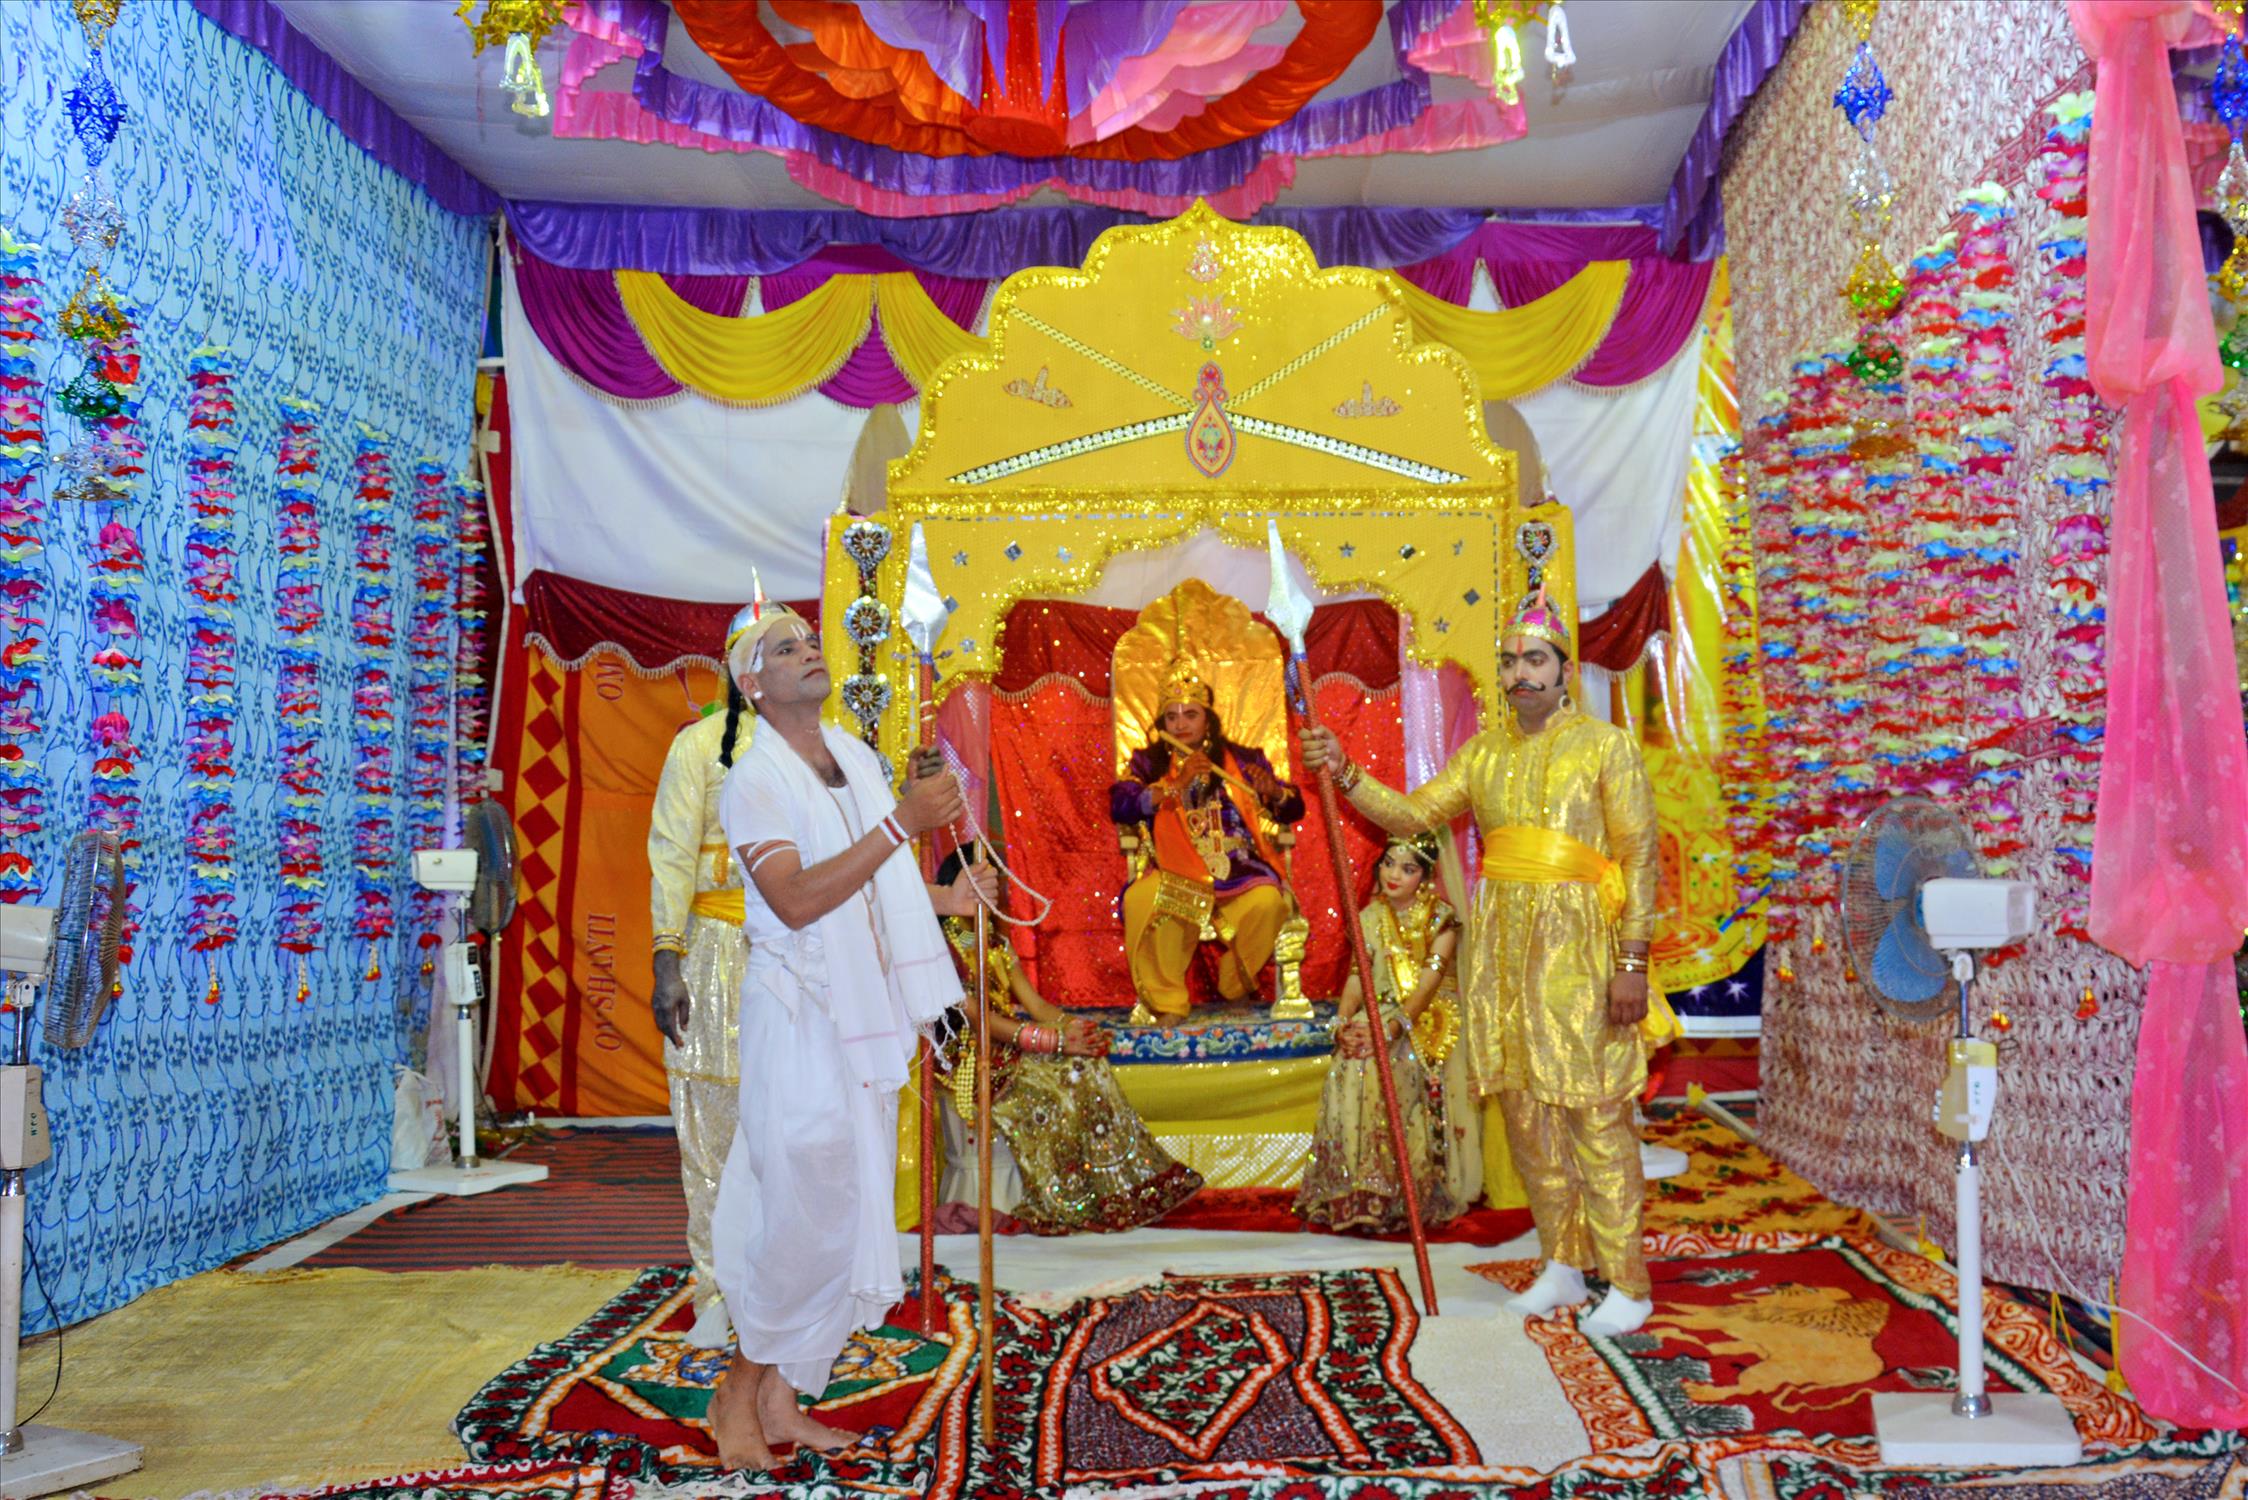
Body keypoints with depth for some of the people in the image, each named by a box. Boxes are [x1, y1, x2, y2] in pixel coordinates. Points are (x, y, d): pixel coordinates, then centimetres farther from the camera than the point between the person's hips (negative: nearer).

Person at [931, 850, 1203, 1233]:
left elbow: (1034, 1003, 9)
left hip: (1011, 1042, 7)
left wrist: (1077, 1028, -13)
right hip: (970, 1056, -7)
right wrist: (1056, 1041, -24)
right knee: (1046, 1092, -27)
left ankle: (1124, 1185, -15)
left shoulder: (997, 945, 17)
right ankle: (1058, 1204, -17)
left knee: (1086, 1065, -17)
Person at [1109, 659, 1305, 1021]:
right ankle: (1167, 1002, -18)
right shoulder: (1149, 762, 11)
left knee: (1267, 901, -32)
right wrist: (1177, 785, -14)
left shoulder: (1242, 760, 13)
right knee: (1141, 900, -33)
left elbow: (1294, 809, 11)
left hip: (1237, 869, 1)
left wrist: (1272, 791, -13)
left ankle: (1235, 988, -3)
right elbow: (1119, 806, -6)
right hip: (1175, 872, 0)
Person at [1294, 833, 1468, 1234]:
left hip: (1426, 1018, -4)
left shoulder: (1441, 918, -4)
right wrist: (1343, 1020, -18)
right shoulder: (1370, 917, 10)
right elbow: (1357, 976, 2)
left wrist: (1394, 1026, -30)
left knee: (1383, 1059, -32)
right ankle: (1353, 1191, -24)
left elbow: (1429, 980, -16)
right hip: (1380, 1013, 4)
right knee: (1350, 1062, -27)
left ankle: (1388, 1195, -24)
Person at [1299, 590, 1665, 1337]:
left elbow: (1638, 856, -6)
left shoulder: (1605, 745, -3)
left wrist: (1632, 962, -12)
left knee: (1595, 1114, -3)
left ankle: (1628, 1284, 9)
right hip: (1502, 944, 5)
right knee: (1525, 1108, 10)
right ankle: (1563, 1264, 24)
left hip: (1577, 946, -5)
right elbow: (1414, 813, 9)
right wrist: (1345, 774, -6)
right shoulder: (1485, 751, 12)